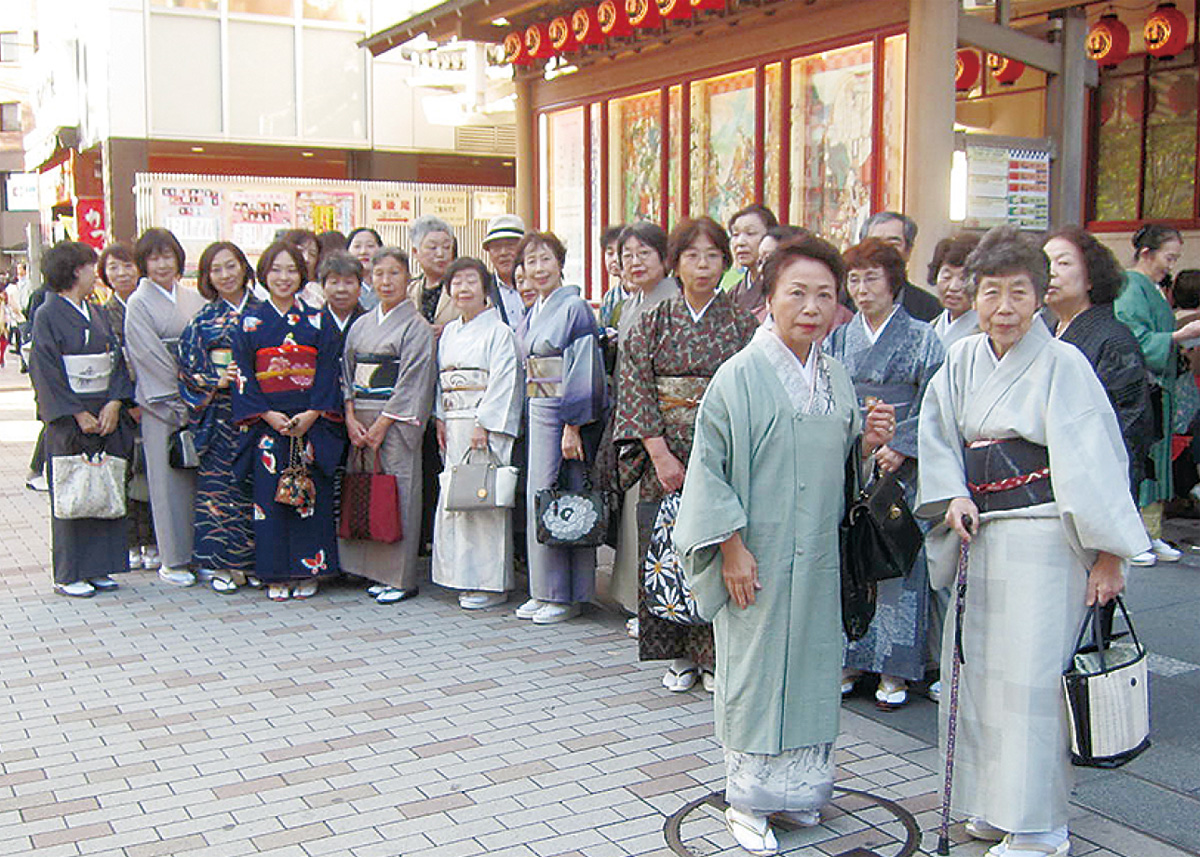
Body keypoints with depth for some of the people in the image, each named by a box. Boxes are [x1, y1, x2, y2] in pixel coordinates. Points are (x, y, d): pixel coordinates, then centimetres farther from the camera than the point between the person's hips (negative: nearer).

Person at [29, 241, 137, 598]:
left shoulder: (98, 313, 13)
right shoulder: (48, 316, -5)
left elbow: (118, 361, 9)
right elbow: (46, 372, -10)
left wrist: (114, 404, -6)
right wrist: (79, 414, -15)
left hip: (107, 417, 6)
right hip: (69, 421, -5)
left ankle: (98, 568, 15)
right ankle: (68, 575, 8)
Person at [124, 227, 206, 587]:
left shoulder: (193, 298, 11)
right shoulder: (139, 304, -2)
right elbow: (149, 355, -9)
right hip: (163, 404, -4)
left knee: (198, 473, 6)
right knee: (169, 477, -1)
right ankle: (173, 560, 7)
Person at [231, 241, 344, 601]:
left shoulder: (317, 322, 7)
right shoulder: (250, 322, 7)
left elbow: (328, 372, 2)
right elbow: (243, 375, 2)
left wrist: (313, 414, -12)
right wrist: (267, 414, -11)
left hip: (312, 422, 0)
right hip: (266, 423, 0)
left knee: (311, 496, 0)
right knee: (269, 498, 0)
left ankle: (308, 572, 9)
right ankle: (276, 575, 8)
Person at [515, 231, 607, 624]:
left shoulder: (575, 308, -10)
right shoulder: (531, 315, 16)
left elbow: (582, 372, -15)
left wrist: (573, 426, -20)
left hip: (566, 415, -8)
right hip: (536, 415, 8)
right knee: (538, 501, 10)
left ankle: (566, 596, 6)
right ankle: (544, 592, 19)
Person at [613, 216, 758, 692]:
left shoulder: (743, 324, 3)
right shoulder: (652, 323, 6)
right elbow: (636, 390, -1)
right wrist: (660, 454, -11)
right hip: (664, 460, 1)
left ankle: (715, 657, 12)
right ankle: (679, 656, 18)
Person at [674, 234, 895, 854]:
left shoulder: (836, 378, 8)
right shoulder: (741, 376, -11)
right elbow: (710, 467, -12)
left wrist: (868, 443, -2)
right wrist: (732, 546, -15)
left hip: (816, 558, 6)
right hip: (757, 559, -6)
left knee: (811, 665, 14)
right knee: (754, 669, 3)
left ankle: (796, 787, 31)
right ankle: (746, 802, 19)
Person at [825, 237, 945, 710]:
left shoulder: (921, 338, 3)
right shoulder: (838, 339, 12)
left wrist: (899, 449, -12)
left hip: (900, 467, -3)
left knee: (897, 563, -3)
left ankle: (893, 670, 7)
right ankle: (849, 660, 14)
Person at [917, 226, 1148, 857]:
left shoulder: (1062, 364, -8)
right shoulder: (963, 360, 8)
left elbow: (1094, 463, -10)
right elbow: (938, 438, 12)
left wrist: (1107, 555, -12)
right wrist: (954, 498, -6)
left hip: (1042, 540, -6)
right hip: (980, 537, 6)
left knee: (1032, 679, -3)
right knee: (978, 670, 11)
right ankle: (993, 804, 27)